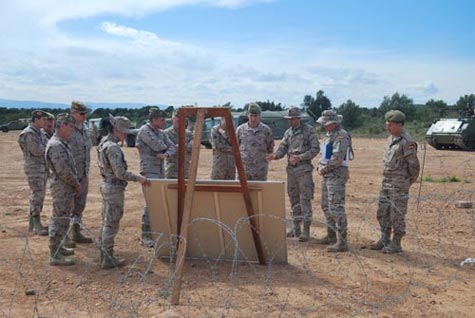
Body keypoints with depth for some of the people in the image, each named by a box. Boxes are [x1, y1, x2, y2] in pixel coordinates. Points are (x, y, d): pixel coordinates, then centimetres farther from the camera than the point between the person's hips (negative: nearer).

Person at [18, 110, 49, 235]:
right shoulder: (28, 133, -14)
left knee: (39, 196, 11)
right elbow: (36, 151, -22)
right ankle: (37, 226, -8)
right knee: (37, 195, -10)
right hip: (34, 169, -9)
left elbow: (44, 149, 17)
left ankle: (32, 224, 18)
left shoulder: (39, 133, 15)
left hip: (43, 168, 9)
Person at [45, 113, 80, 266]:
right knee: (60, 220, -5)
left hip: (66, 188, 10)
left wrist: (75, 183, 12)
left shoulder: (61, 143, 13)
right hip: (62, 188, -10)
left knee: (61, 219, 19)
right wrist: (76, 184, -13)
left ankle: (58, 248, 32)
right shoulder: (56, 145, -20)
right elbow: (63, 171, -24)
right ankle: (55, 256, 1)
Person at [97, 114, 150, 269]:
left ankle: (104, 254, 27)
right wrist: (138, 178, -16)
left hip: (106, 185, 10)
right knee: (111, 224, -2)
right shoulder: (113, 147, -22)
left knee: (106, 222, 17)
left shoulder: (103, 142, 9)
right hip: (114, 188, -10)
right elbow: (120, 173, -26)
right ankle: (108, 259, 5)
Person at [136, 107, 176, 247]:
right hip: (149, 171, -8)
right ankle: (146, 236, -7)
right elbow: (157, 146, -20)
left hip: (160, 171, 8)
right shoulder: (144, 130, -10)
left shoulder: (161, 133, 15)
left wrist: (166, 154, -15)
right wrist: (165, 147, 3)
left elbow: (173, 147, 7)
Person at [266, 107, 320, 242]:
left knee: (305, 199, -6)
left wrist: (300, 157, -20)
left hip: (304, 169, -6)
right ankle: (295, 229, 20)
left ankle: (306, 231, -2)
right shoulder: (288, 132, 12)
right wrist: (275, 155, -15)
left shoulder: (309, 130, -4)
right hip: (291, 169, 6)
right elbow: (282, 148, 7)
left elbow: (315, 149, -8)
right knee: (293, 199, 11)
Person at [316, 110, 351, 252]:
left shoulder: (341, 136, -15)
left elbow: (337, 159, -22)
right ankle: (331, 236, 29)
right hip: (327, 176, 10)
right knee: (326, 206, 17)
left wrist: (324, 169, -11)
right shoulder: (328, 135, 16)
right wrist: (320, 166, 6)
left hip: (337, 175, -10)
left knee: (336, 208, -12)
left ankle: (342, 242, -10)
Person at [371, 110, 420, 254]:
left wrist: (409, 182, 1)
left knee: (397, 214, -1)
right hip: (386, 182, 9)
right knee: (382, 213, 11)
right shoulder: (391, 139, 11)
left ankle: (396, 244, 8)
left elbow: (414, 165, -13)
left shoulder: (407, 142, -17)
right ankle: (385, 240, 22)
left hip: (399, 185, -9)